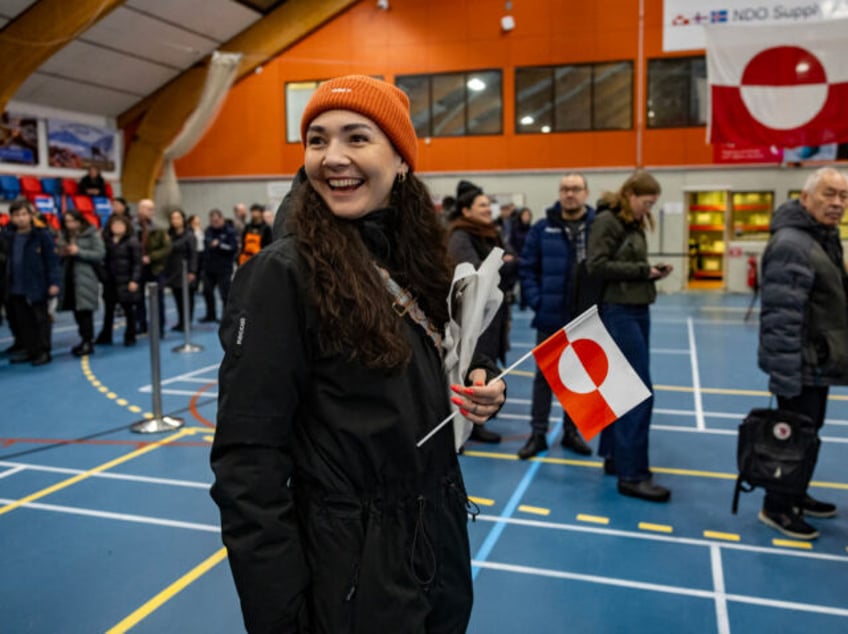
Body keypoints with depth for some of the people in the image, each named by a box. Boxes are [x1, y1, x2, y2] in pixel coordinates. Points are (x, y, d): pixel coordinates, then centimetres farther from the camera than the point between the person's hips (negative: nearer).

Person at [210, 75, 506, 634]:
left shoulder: (419, 259, 2)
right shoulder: (282, 275, -18)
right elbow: (249, 466, -20)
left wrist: (483, 384, -5)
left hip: (440, 549, 7)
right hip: (349, 573, -7)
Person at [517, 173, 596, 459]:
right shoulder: (543, 228, -1)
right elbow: (527, 267, 0)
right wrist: (535, 301, -9)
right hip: (551, 317, 0)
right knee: (544, 376, 8)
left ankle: (571, 432, 28)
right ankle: (538, 434, 19)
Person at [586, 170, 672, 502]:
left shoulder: (633, 224, 16)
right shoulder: (606, 220, -10)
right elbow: (597, 265, -19)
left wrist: (651, 272, -2)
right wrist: (642, 270, -15)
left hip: (638, 310, 10)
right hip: (618, 311, -10)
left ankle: (616, 457, 26)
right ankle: (632, 475, -4)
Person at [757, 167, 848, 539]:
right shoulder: (791, 245, -22)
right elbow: (780, 317, -27)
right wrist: (785, 374, -28)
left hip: (818, 361, 10)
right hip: (802, 365, -10)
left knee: (808, 432, 20)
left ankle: (796, 495, 36)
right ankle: (777, 507, 16)